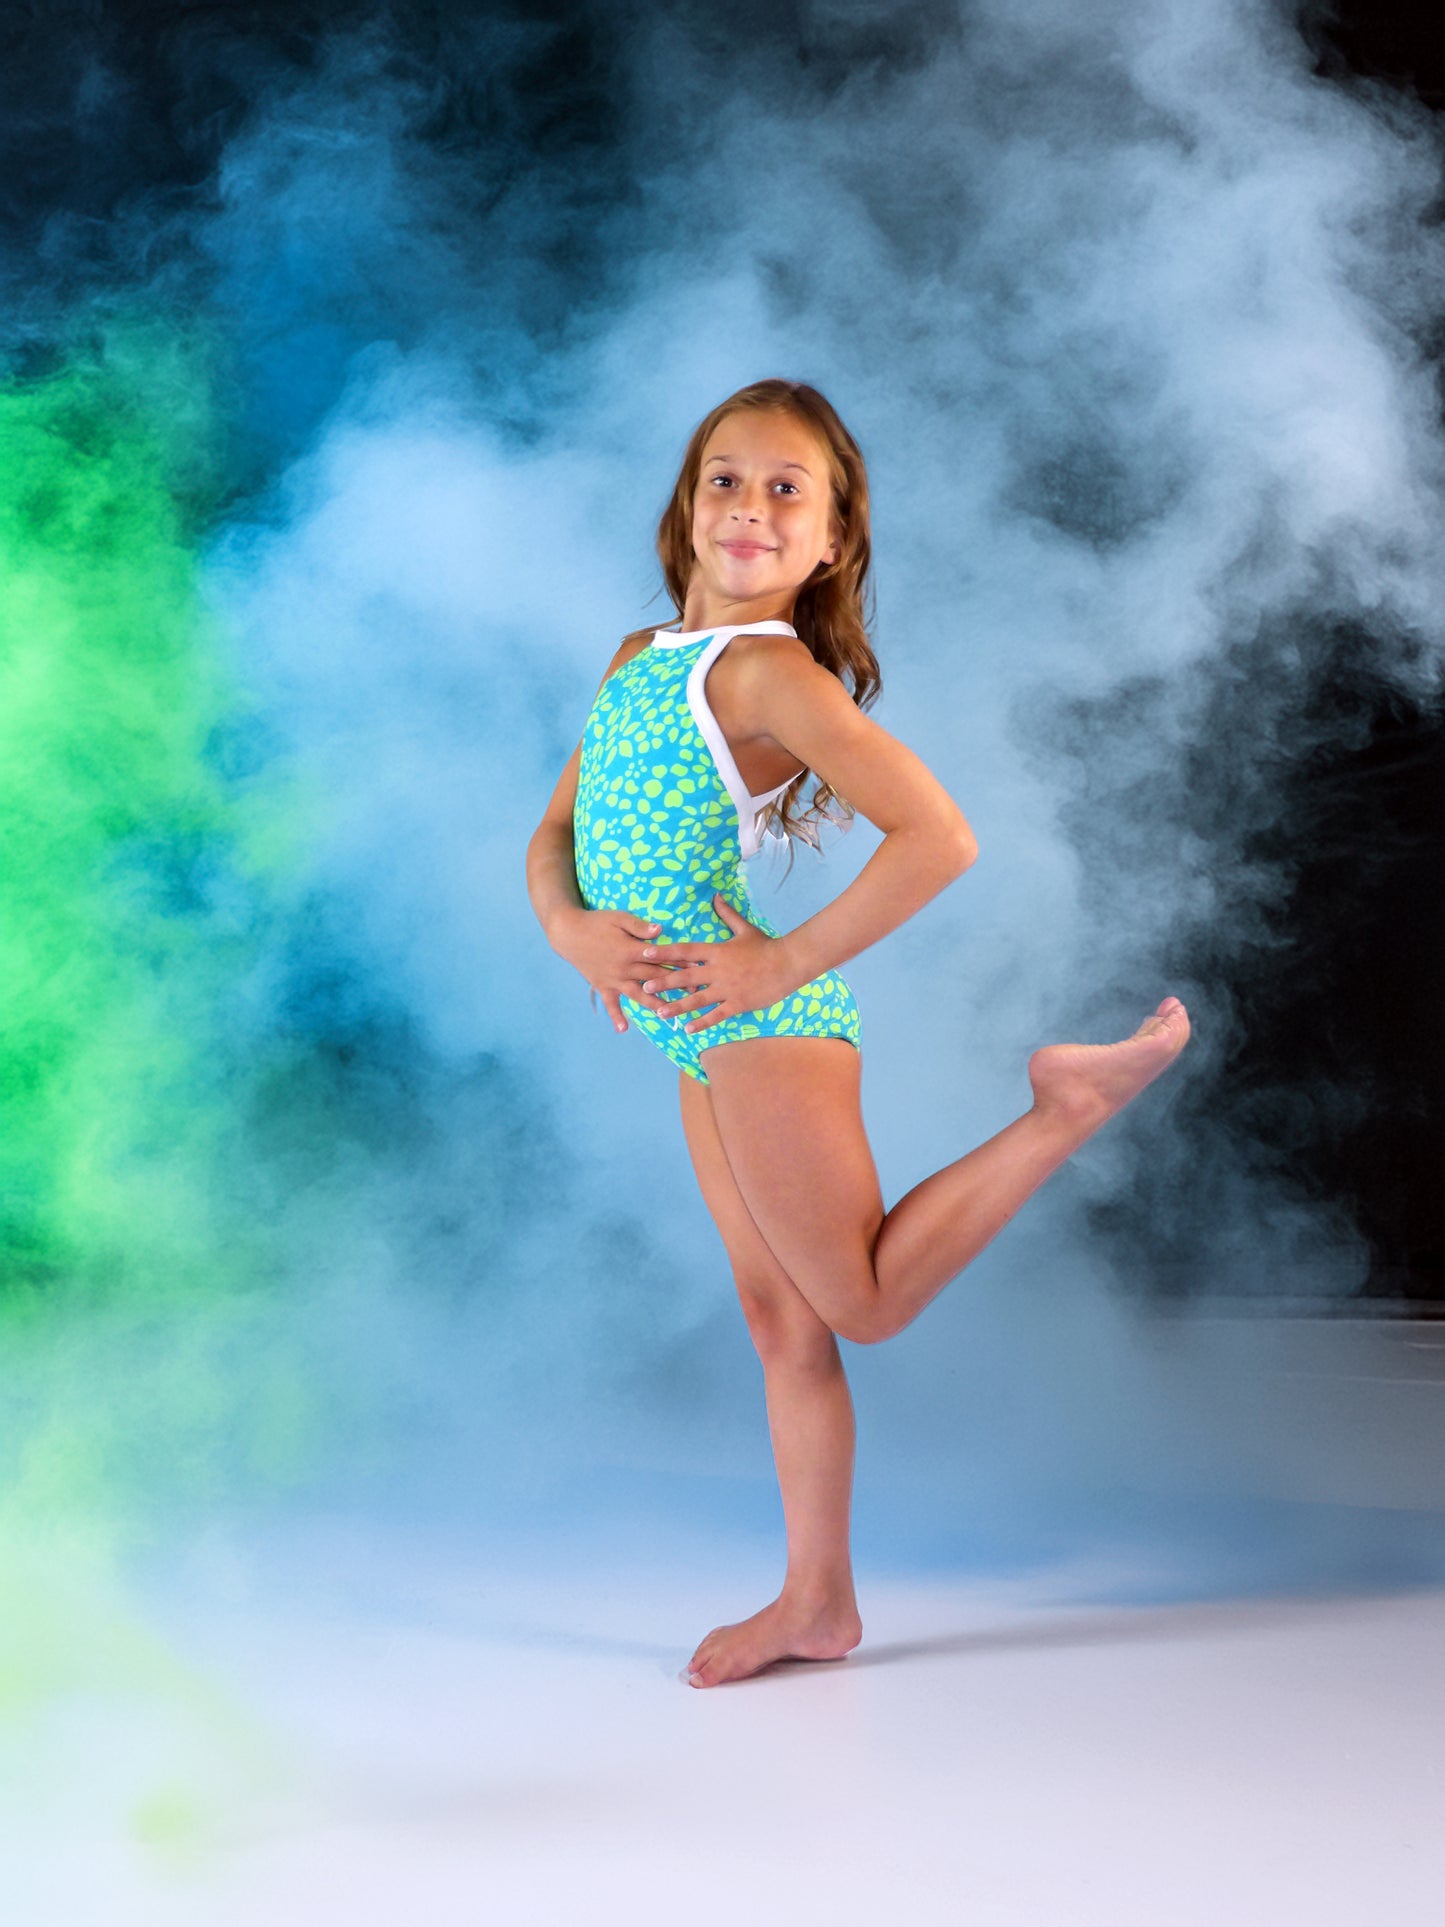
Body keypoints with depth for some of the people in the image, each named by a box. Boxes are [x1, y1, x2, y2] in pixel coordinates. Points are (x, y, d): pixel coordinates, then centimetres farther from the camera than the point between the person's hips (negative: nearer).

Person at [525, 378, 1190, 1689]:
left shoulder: (768, 669, -14)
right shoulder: (641, 656, 12)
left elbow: (939, 836, -22)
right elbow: (555, 832, 13)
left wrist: (789, 961, -19)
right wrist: (570, 926, -7)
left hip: (762, 1023, -8)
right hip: (702, 1039, 8)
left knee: (861, 1302, 3)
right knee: (781, 1320, 14)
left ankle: (1072, 1103, 11)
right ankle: (817, 1602, 24)